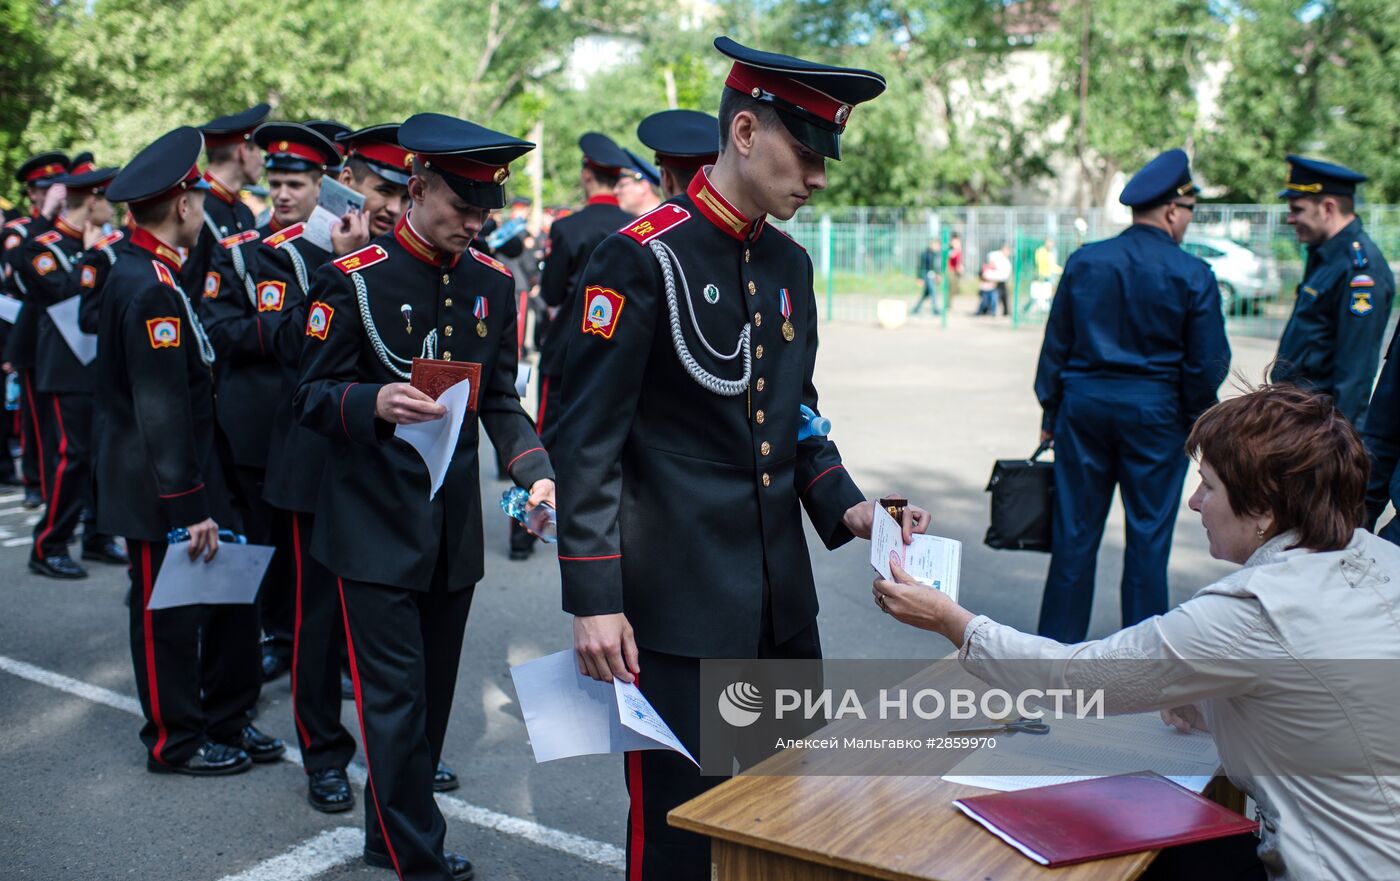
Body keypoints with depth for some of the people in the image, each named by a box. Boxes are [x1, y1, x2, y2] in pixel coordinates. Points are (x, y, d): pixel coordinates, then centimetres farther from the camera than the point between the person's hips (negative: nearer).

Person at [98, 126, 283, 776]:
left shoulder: (143, 272, 11)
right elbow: (163, 413, -23)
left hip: (192, 475, 9)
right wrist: (190, 509, -21)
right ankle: (176, 742, 20)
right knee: (170, 615, 5)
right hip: (161, 497, -9)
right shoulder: (151, 289, -21)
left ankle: (228, 721, 28)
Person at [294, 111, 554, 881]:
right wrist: (375, 403, -28)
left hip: (455, 524, 5)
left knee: (435, 692, 14)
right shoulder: (352, 279, -8)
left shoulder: (492, 283, 6)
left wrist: (535, 471, -9)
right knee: (395, 694, -2)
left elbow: (500, 399, 9)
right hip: (376, 525, -5)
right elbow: (311, 398, -6)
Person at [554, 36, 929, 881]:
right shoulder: (643, 257, -14)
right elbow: (589, 441, -14)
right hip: (678, 602, -7)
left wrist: (847, 508, 0)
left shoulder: (791, 264, 9)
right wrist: (594, 600, -16)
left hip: (782, 598, 7)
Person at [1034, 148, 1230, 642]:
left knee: (1075, 530, 9)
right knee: (1148, 533, 7)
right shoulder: (1193, 275, -8)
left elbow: (1056, 345, 4)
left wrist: (1050, 411, 12)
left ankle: (1059, 640, 18)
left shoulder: (1084, 261, 0)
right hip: (1155, 413, -2)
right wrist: (1194, 421, 9)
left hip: (1084, 404, 3)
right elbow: (1208, 363, -5)